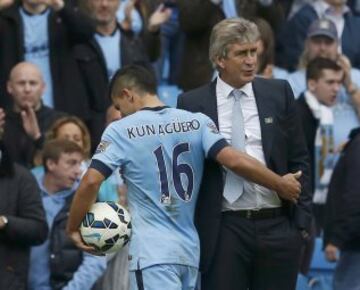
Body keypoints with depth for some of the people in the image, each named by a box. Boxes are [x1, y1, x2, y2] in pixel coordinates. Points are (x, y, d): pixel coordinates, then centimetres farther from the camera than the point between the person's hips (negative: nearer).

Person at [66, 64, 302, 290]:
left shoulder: (120, 131, -3)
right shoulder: (197, 123, 5)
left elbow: (91, 181, -10)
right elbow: (235, 161, -4)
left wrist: (74, 229, 3)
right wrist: (281, 184, 7)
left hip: (152, 253, -5)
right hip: (190, 251, 5)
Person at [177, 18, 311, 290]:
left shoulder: (279, 93, 7)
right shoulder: (192, 104, 2)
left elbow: (299, 159, 9)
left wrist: (302, 220, 3)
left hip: (277, 225, 2)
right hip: (224, 229, -2)